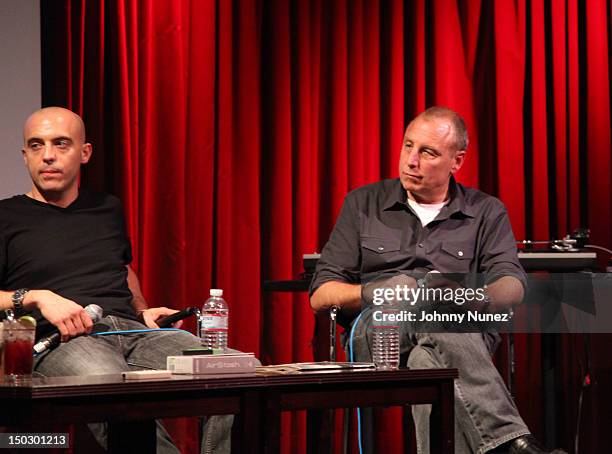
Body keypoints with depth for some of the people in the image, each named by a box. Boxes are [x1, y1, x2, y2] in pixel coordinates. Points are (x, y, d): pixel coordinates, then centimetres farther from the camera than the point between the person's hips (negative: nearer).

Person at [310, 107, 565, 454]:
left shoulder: (487, 212, 18)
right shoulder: (363, 204, 18)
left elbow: (513, 285, 1)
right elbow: (321, 295, 12)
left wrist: (480, 298, -24)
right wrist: (370, 292, -10)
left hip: (466, 335, 0)